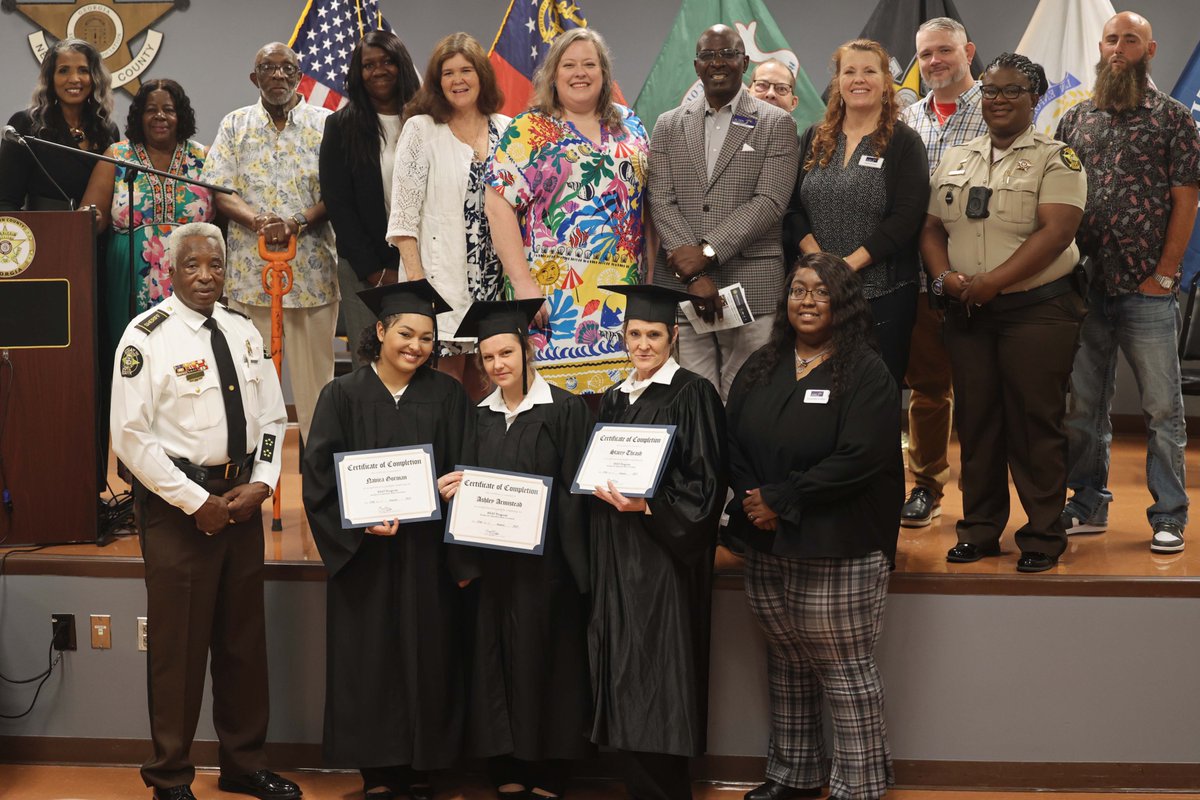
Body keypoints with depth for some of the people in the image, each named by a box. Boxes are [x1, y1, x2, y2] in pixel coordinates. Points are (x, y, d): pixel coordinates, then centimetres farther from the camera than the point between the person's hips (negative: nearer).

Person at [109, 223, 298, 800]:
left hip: (242, 499, 6)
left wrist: (260, 483, -5)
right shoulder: (147, 337, -10)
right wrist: (197, 502, -15)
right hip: (176, 504, -6)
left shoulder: (244, 333, 8)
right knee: (178, 643, 1)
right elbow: (131, 436, -14)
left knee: (244, 637, 14)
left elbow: (272, 417, 12)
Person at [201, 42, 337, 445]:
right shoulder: (234, 125, 11)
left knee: (314, 377, 1)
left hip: (311, 268, -1)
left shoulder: (326, 124, 5)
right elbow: (219, 192, 2)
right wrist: (258, 221, -17)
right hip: (251, 269, 2)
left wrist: (299, 222, -18)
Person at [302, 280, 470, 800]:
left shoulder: (446, 396, 5)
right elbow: (319, 472, -5)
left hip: (427, 555, 2)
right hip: (364, 554, -1)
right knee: (369, 661, 3)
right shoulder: (344, 395, -1)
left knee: (427, 659, 5)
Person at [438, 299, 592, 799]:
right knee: (495, 660, 5)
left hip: (546, 561, -5)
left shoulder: (564, 408, -4)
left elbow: (575, 488, -7)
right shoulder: (480, 416, 11)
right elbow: (468, 484, 15)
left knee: (543, 660, -1)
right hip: (491, 562, 5)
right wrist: (454, 489, -4)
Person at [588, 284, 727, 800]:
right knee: (625, 679, 8)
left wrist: (646, 504, -23)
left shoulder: (692, 394, -6)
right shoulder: (613, 401, 14)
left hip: (665, 552, -7)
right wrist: (600, 487, 0)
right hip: (616, 555, 7)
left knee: (657, 676, -5)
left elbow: (705, 481, -11)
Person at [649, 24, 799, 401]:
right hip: (680, 285, 2)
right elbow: (661, 201, 4)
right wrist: (694, 273, -9)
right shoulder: (668, 125, 13)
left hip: (751, 286, -2)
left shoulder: (777, 125, 6)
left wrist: (709, 251, -14)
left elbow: (769, 202, -5)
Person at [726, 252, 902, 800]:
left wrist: (780, 499, -16)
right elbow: (732, 441, 9)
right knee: (786, 664, 15)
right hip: (768, 547, 6)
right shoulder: (762, 368, 11)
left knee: (844, 672, 1)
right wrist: (751, 500, -8)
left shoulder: (866, 373, -8)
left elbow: (858, 458, -18)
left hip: (838, 551, -6)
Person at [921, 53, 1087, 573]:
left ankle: (1043, 535, 6)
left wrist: (991, 282, -19)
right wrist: (944, 277, -7)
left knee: (1035, 423, -3)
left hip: (1037, 310, -5)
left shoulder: (1056, 159, -3)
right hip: (966, 314, 5)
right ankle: (980, 529, 18)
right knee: (974, 421, 8)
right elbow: (932, 227, 13)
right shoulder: (955, 160, 14)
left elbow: (1056, 231, -14)